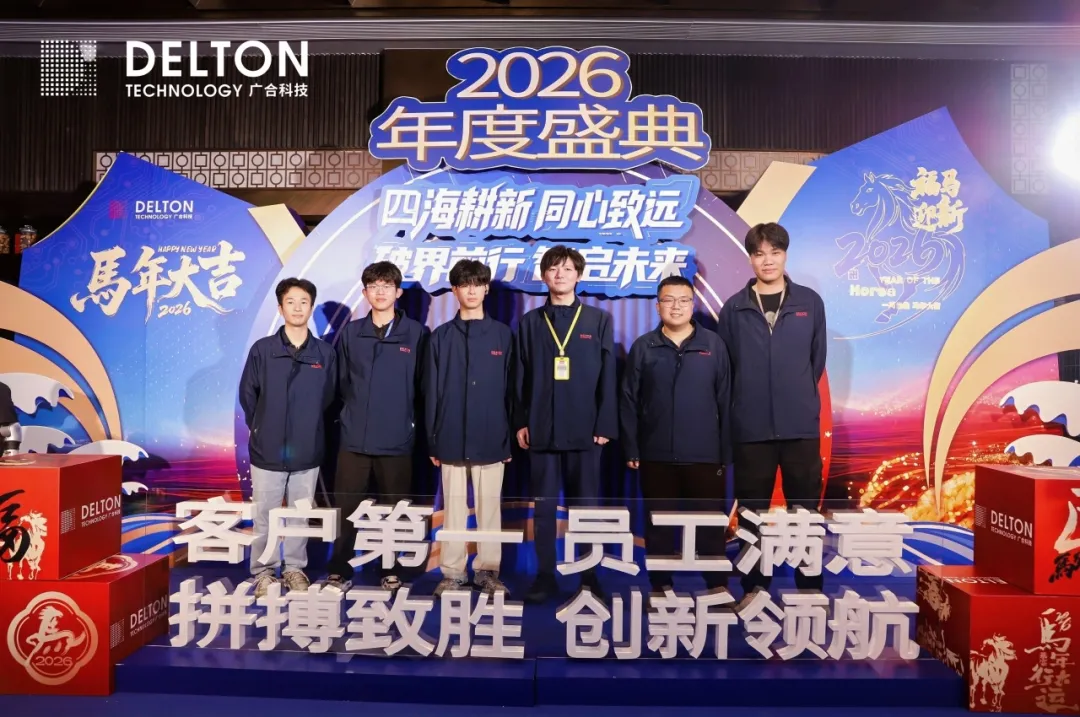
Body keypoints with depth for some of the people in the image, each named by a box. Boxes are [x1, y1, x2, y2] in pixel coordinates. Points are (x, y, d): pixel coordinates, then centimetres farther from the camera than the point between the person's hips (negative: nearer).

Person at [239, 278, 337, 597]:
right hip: (267, 451, -1)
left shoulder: (325, 353, 1)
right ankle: (264, 571, 22)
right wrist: (262, 428, 8)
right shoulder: (262, 349, -1)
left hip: (308, 452, 1)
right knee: (264, 517, 6)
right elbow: (247, 394, 6)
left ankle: (295, 568, 26)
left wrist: (310, 429, 9)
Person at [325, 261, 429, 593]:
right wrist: (353, 412, 10)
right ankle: (339, 572, 19)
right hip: (354, 437, 2)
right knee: (346, 508, 5)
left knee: (393, 510, 8)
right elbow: (341, 380, 13)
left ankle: (391, 572, 23)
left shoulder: (416, 334, 0)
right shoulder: (350, 333, 7)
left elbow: (424, 385, 4)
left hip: (397, 439, -1)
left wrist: (405, 415, 4)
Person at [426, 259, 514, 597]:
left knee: (489, 507, 6)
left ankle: (488, 570, 19)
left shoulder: (503, 335, 6)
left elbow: (510, 389, 5)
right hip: (452, 440, 0)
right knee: (453, 508, 7)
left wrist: (511, 437, 2)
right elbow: (431, 391, 5)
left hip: (491, 440, 0)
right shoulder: (441, 336, 6)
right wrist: (432, 440, 1)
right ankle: (452, 572, 18)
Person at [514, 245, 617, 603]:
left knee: (585, 506, 6)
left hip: (584, 430, -1)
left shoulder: (599, 320, 6)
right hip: (542, 430, 1)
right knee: (543, 507, 7)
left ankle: (589, 576, 17)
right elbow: (520, 377, 7)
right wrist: (520, 422, 0)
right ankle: (545, 576, 17)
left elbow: (608, 377, 2)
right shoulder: (530, 322, 9)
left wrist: (605, 425, -4)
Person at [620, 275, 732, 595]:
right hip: (656, 455, 1)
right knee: (659, 524, 10)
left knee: (710, 523, 6)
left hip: (705, 455, 0)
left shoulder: (713, 344, 3)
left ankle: (718, 586, 19)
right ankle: (661, 586, 23)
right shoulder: (643, 347, 3)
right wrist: (631, 449, -1)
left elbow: (726, 400, 3)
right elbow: (628, 401, 3)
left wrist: (727, 449, -1)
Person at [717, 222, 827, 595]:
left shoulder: (810, 302, 4)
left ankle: (811, 586, 20)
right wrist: (746, 404, 6)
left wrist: (797, 397, 13)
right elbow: (725, 367, 5)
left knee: (805, 511, 7)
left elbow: (817, 360, 12)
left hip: (801, 426, 0)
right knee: (752, 512, 8)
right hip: (750, 428, 0)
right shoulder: (734, 308, 2)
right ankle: (755, 586, 21)